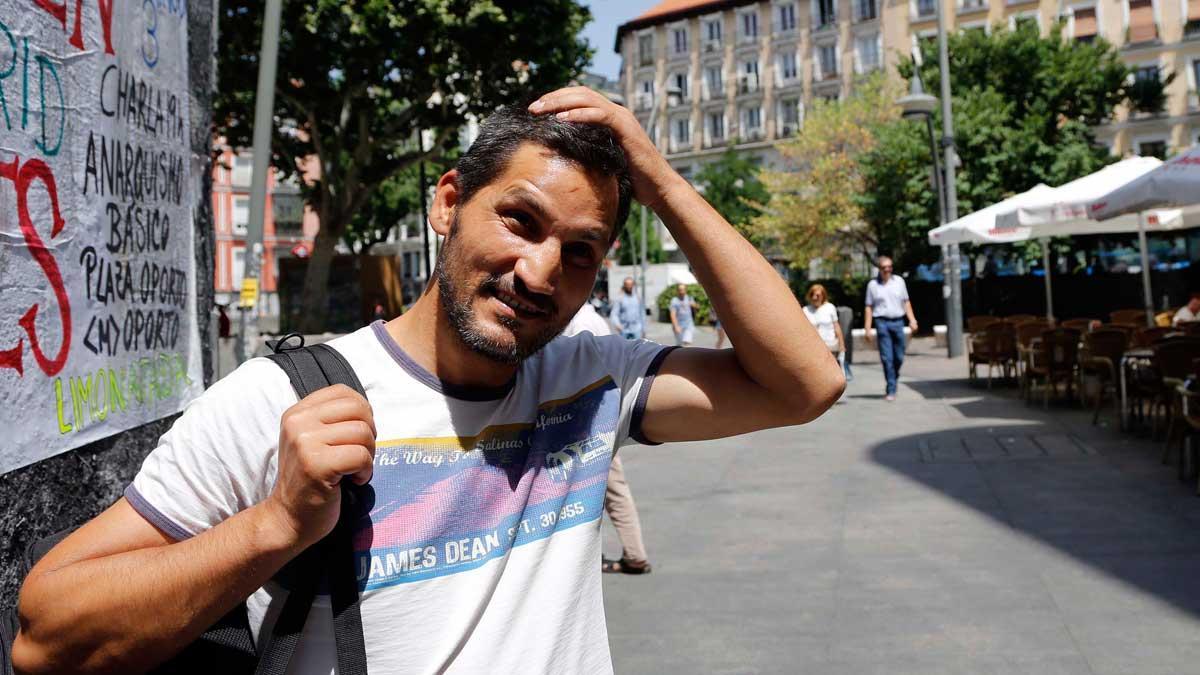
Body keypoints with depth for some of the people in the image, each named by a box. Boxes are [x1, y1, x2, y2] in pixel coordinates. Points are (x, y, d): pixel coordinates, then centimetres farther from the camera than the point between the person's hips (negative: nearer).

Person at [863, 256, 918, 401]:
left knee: (899, 357, 4)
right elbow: (869, 307, 4)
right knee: (887, 358, -7)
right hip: (882, 322, -3)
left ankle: (892, 382, 26)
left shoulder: (899, 281, 10)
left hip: (898, 322, 3)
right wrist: (868, 328, -2)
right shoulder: (873, 284, 4)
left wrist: (912, 320, 5)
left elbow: (906, 302, 14)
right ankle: (891, 390, -4)